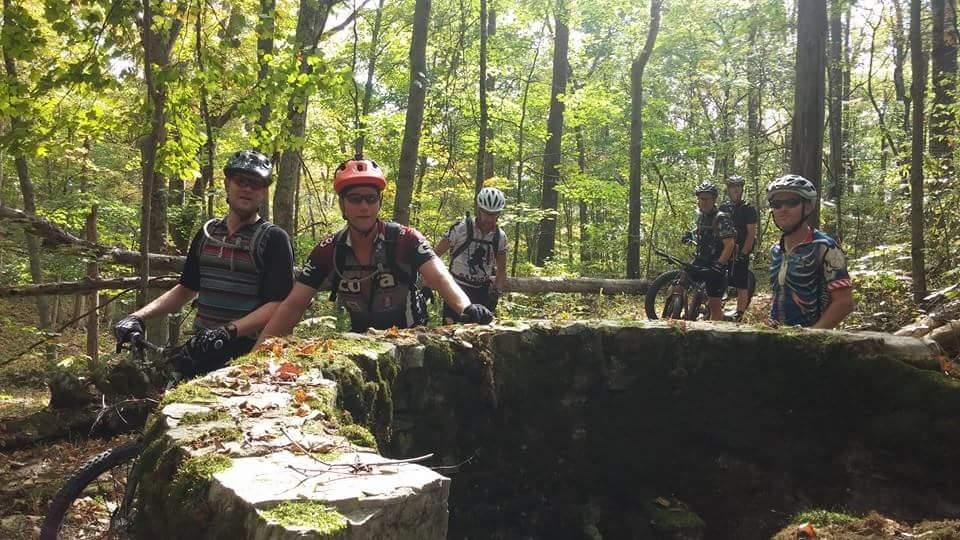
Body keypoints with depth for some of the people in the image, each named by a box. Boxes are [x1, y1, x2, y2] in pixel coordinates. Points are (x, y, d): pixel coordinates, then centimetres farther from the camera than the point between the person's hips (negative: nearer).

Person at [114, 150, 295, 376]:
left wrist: (228, 331, -27)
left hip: (244, 355, -5)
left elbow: (277, 306, -13)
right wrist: (138, 316, 11)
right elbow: (185, 289, 23)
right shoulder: (207, 233, 15)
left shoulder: (273, 239, -4)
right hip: (200, 349, 5)